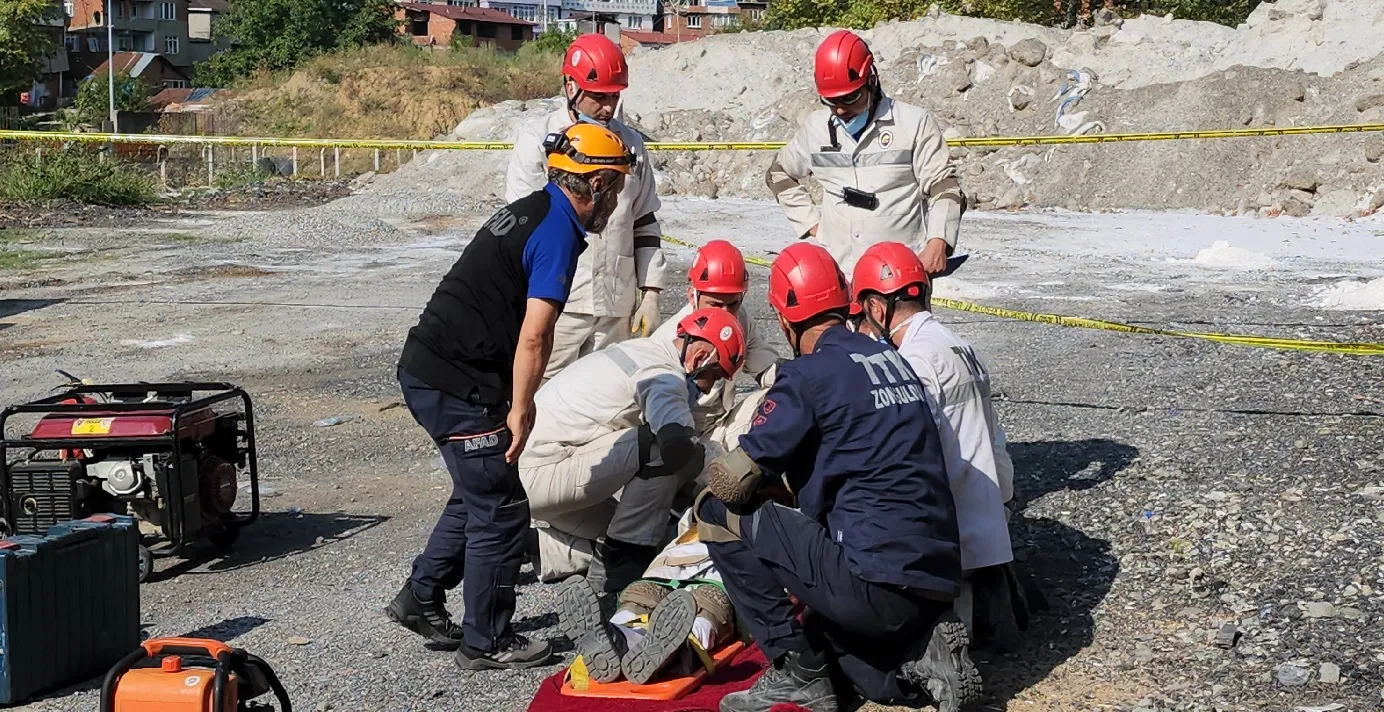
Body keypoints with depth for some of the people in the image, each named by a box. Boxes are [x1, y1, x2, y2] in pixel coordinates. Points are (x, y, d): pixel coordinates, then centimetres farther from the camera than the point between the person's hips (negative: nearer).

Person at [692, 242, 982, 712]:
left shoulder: (809, 373, -8)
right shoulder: (892, 360, 14)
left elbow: (731, 481, -7)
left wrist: (765, 487, 15)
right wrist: (791, 489, 31)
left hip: (874, 587, -8)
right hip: (938, 582, 8)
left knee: (718, 511, 1)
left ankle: (796, 673, 3)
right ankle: (922, 650, 7)